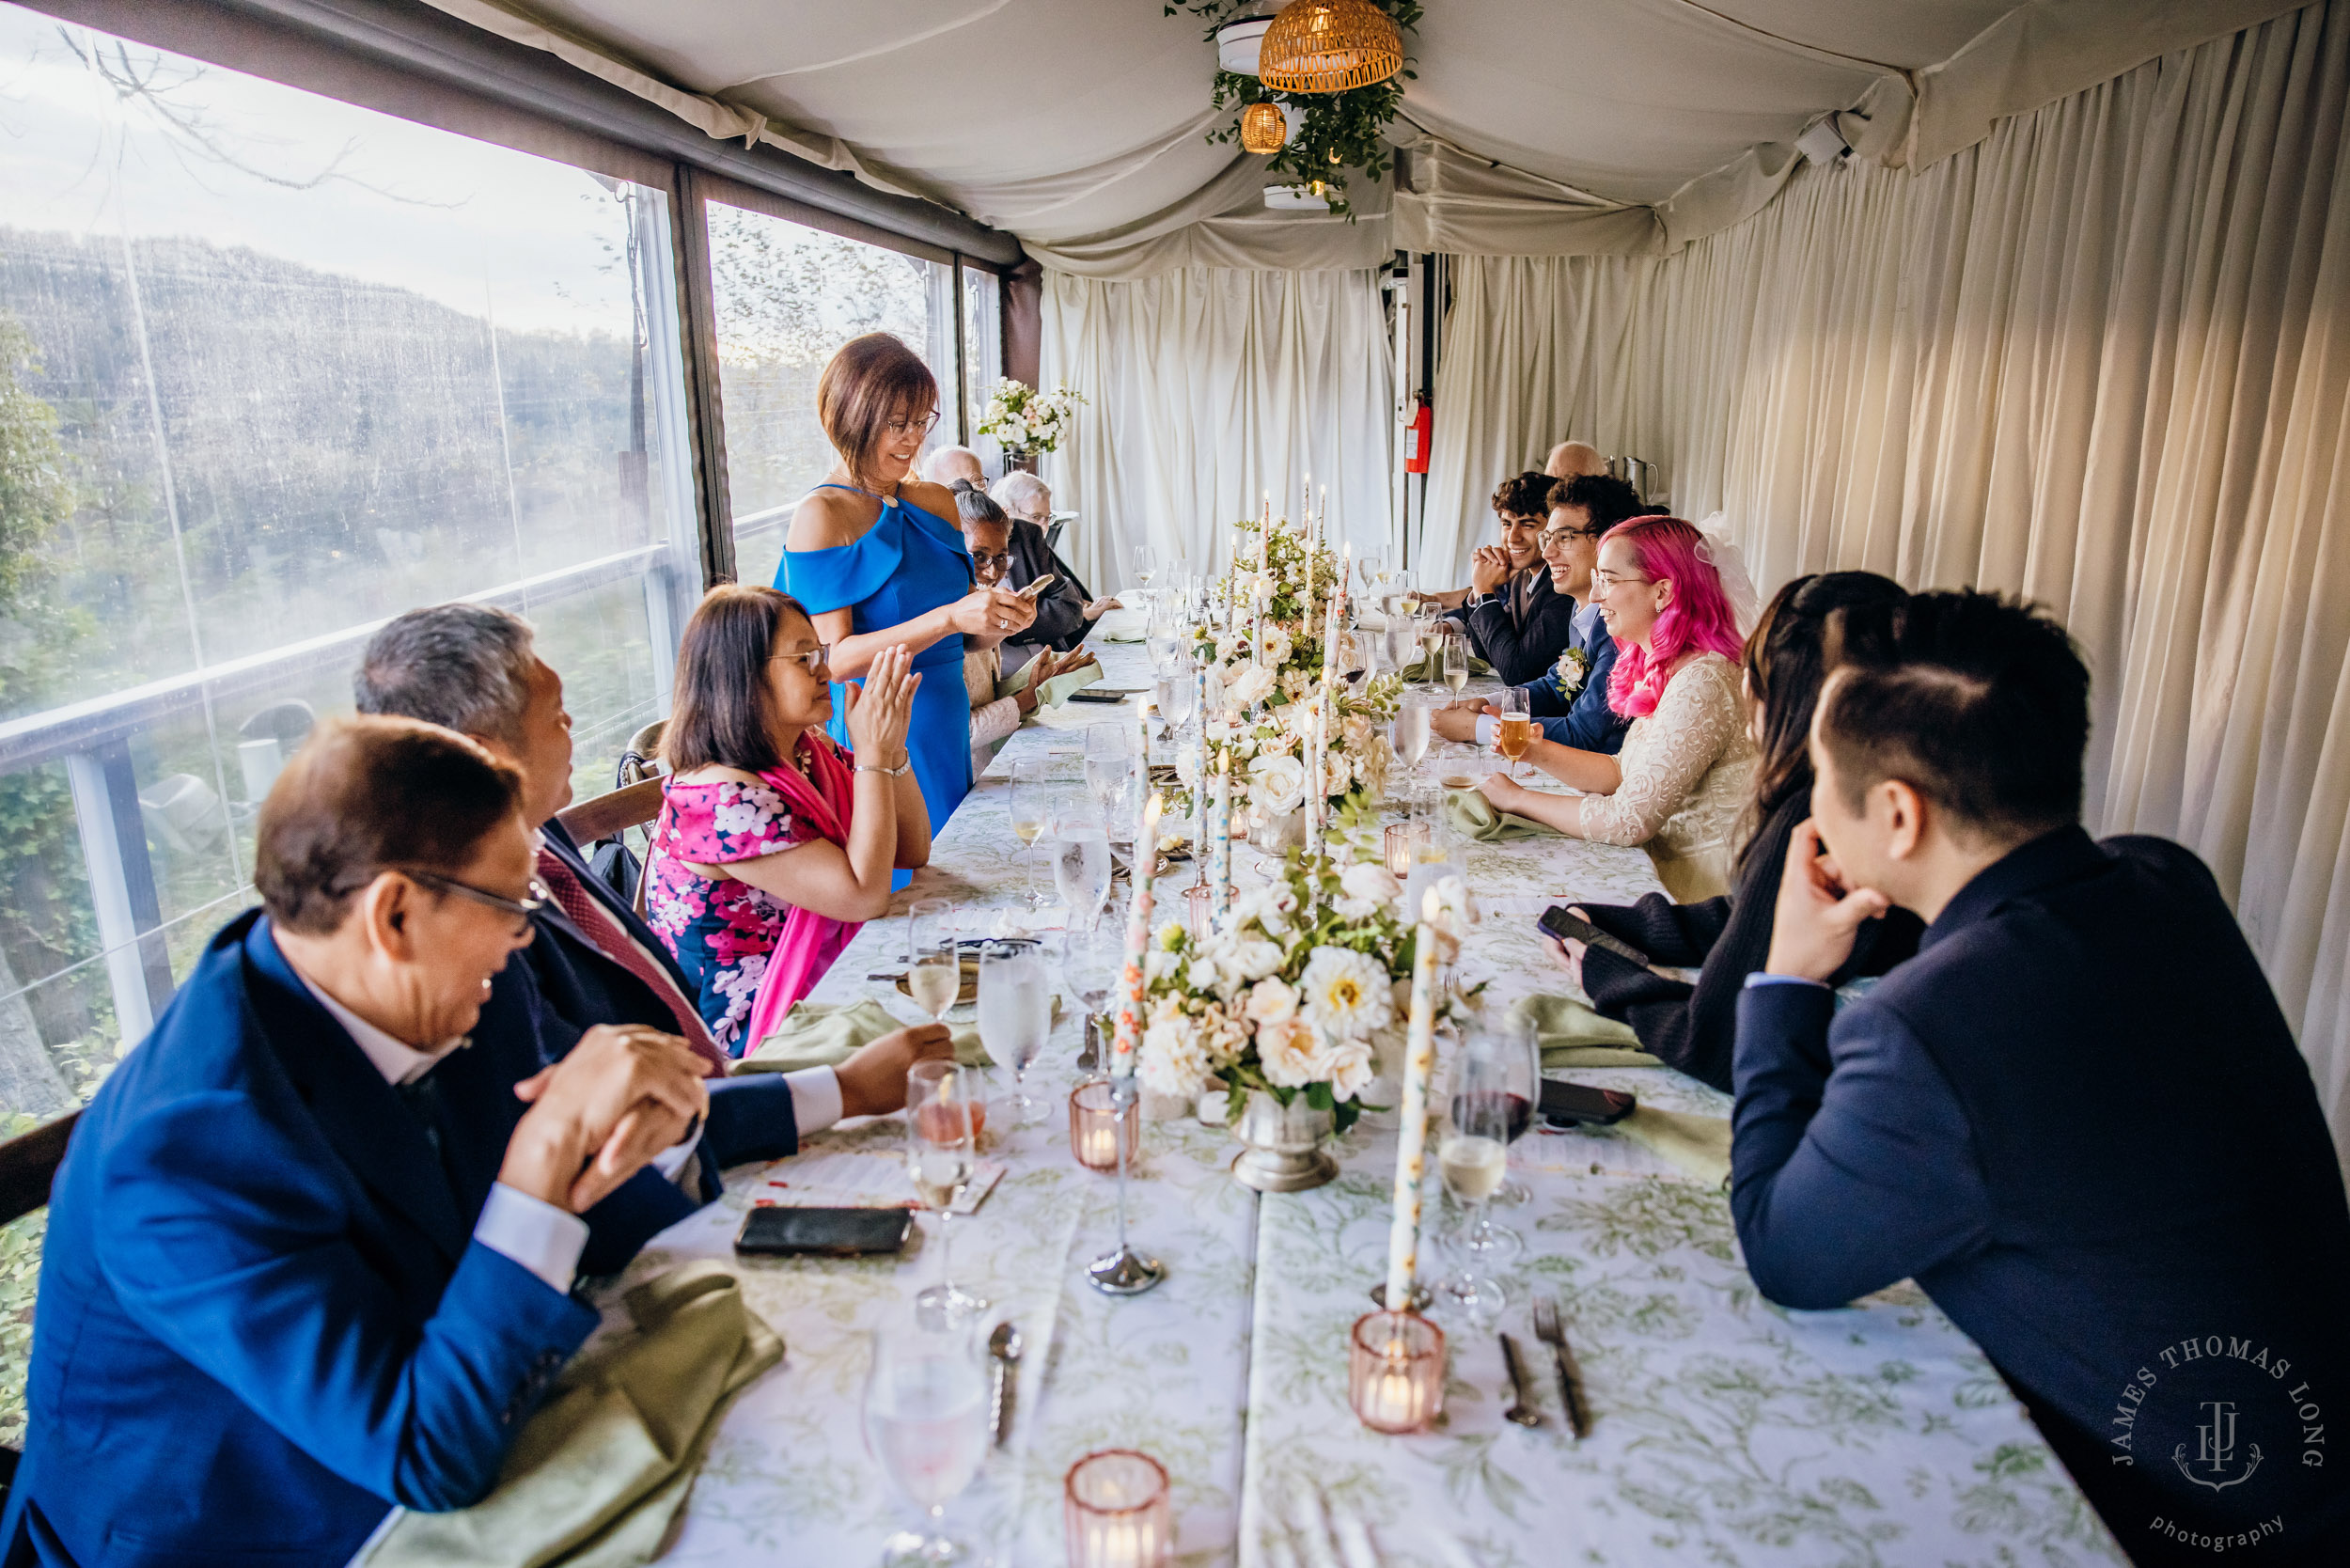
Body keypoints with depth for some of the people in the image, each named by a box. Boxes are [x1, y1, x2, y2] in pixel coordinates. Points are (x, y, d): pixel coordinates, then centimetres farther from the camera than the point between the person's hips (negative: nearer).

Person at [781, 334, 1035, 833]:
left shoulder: (936, 502, 10)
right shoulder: (821, 515, -9)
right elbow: (836, 657, -17)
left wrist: (999, 619, -7)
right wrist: (949, 617, -25)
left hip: (949, 732, 6)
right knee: (895, 869, 0)